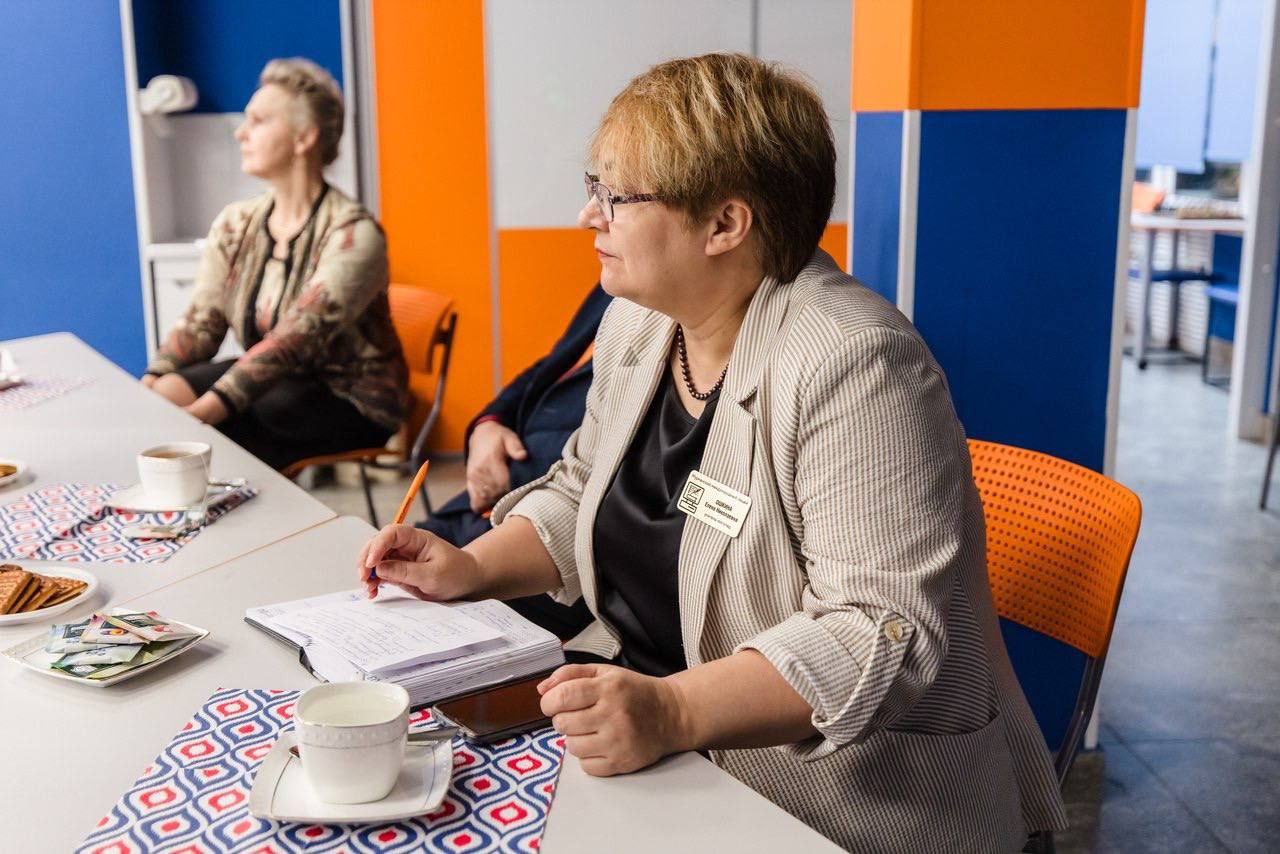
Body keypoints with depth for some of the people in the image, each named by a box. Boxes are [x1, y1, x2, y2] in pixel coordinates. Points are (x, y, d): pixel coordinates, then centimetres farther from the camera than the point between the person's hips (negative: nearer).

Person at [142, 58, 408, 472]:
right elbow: (201, 321, 0)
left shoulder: (352, 233, -17)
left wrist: (206, 408, -36)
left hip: (350, 402, -6)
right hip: (271, 381, 6)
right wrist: (150, 385, -19)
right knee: (164, 395, -21)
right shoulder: (235, 224, 5)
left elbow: (300, 338, -28)